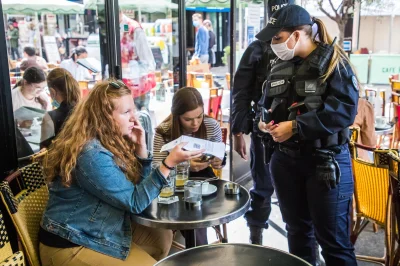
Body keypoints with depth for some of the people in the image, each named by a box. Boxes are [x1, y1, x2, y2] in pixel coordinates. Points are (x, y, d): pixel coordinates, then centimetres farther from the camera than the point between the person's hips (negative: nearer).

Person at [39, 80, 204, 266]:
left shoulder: (109, 141, 1)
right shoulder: (92, 154, -27)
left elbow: (136, 186, 6)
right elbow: (135, 201, -22)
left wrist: (140, 146, -7)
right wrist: (169, 163, -28)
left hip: (98, 231, 9)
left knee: (162, 236, 11)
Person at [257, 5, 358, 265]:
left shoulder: (334, 63, -9)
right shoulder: (279, 66, 9)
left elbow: (345, 110, -20)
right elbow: (268, 104, 21)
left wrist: (295, 126, -23)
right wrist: (265, 119, -1)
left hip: (326, 161, -6)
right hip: (285, 160, 6)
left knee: (333, 239, 2)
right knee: (297, 230, 19)